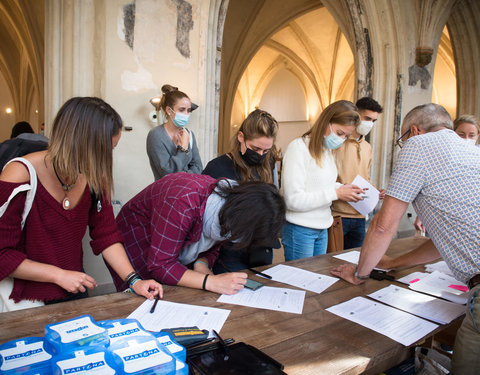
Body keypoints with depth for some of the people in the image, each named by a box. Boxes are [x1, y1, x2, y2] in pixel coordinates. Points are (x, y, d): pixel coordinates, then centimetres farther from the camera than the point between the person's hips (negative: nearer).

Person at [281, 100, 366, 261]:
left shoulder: (327, 149, 9)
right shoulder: (298, 147, -16)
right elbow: (294, 200, -22)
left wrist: (343, 188, -2)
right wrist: (336, 193, -20)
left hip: (322, 229, 8)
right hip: (300, 231, -8)